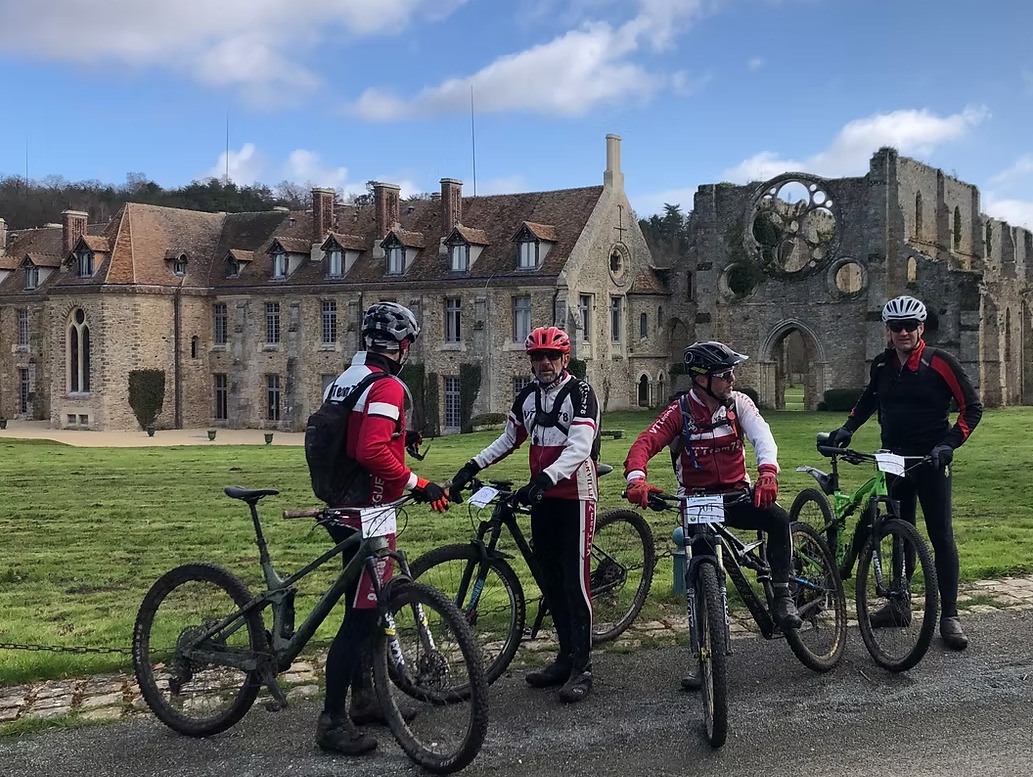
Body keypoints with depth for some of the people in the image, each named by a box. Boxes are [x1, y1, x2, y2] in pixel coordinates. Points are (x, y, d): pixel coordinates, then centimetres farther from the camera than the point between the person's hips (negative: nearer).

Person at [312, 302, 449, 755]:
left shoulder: (342, 382, 13)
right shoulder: (387, 387, -17)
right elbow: (373, 451, -29)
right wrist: (417, 484, -24)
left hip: (343, 509, 10)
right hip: (369, 515, -10)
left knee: (363, 609, 19)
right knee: (361, 617, -6)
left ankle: (363, 699, 30)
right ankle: (332, 722, -2)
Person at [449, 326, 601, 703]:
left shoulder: (580, 393, -11)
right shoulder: (527, 396, 11)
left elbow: (579, 448, -22)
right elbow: (509, 440, 21)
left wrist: (544, 479, -36)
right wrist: (472, 467, 9)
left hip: (575, 495, -7)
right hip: (542, 498, 7)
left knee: (575, 580, -7)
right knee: (549, 580, 10)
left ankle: (582, 668, -2)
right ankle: (566, 657, 21)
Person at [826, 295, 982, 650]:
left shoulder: (939, 362, -10)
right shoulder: (882, 364, 5)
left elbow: (972, 406, -8)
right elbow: (868, 398, 24)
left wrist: (948, 443, -18)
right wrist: (848, 427, 10)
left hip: (931, 461, -5)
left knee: (941, 536, -4)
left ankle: (949, 615, 0)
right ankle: (899, 605, 21)